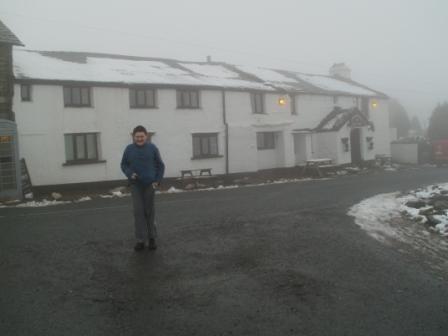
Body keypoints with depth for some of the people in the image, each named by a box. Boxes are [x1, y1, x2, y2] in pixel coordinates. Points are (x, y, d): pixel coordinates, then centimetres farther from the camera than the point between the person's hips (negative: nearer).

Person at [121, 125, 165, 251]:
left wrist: (157, 181, -7)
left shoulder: (152, 148, -4)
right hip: (135, 185, 1)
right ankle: (141, 240, 4)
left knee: (149, 211, 6)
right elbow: (124, 165, 9)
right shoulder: (129, 149, -1)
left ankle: (152, 238, 20)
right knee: (138, 211, -3)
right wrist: (130, 174, -10)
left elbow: (160, 165, 2)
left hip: (149, 184, -1)